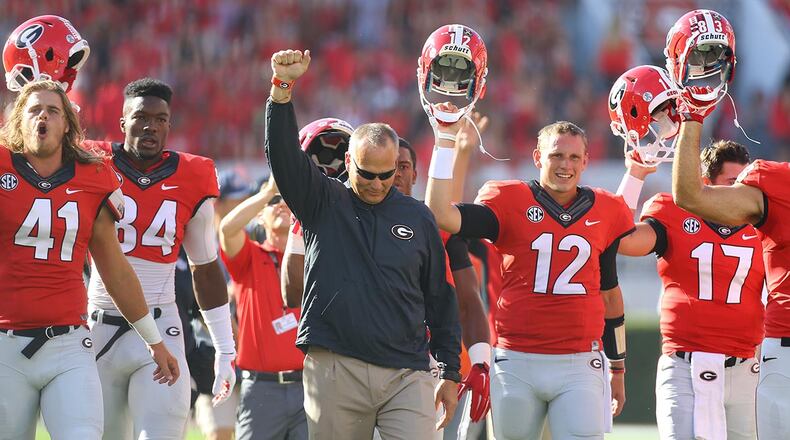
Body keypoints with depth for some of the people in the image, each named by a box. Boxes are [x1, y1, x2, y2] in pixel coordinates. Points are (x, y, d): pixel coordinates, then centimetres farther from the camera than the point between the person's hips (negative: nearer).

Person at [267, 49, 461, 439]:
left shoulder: (417, 217, 11)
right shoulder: (323, 204, 8)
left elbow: (440, 300, 15)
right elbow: (283, 154, -7)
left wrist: (450, 372, 13)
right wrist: (282, 87, -20)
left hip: (406, 375, 1)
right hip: (335, 373, -1)